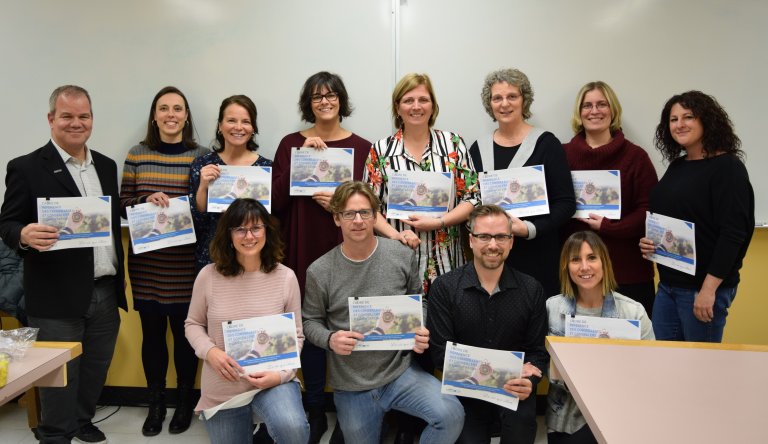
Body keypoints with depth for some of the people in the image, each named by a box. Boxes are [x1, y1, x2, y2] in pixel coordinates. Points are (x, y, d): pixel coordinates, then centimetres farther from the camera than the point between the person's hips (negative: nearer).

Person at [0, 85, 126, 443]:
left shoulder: (107, 166, 10)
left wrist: (120, 272, 10)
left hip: (106, 293, 5)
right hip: (58, 297, -5)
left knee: (96, 370, 17)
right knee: (61, 376, 5)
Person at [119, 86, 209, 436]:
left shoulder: (200, 155, 0)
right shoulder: (137, 155, 5)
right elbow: (123, 204, 5)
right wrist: (146, 200, -13)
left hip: (185, 264, -2)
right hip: (146, 262, 2)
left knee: (184, 331, 6)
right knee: (152, 331, 10)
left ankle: (184, 403, 26)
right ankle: (155, 403, 27)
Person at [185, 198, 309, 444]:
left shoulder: (285, 277, -7)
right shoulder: (209, 276, -7)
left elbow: (296, 336, 0)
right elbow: (193, 324, 7)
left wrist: (281, 374, -16)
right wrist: (210, 352, -12)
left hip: (272, 381, -2)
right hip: (221, 390, 2)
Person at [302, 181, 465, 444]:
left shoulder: (403, 256, -5)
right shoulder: (319, 272, -8)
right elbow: (310, 321, 2)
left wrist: (421, 332, -10)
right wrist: (330, 339, -18)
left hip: (401, 371, 0)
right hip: (351, 386, 1)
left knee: (451, 416, -21)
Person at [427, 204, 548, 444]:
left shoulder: (532, 290, 1)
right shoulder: (444, 288, -6)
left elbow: (538, 351, 5)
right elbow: (441, 352, -8)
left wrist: (528, 381, -19)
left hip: (515, 390, 1)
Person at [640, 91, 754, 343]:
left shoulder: (727, 167, -10)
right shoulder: (677, 166, 12)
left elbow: (733, 234, -17)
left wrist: (709, 289, -20)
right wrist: (649, 241, 2)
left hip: (704, 287, -7)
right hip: (668, 284, 7)